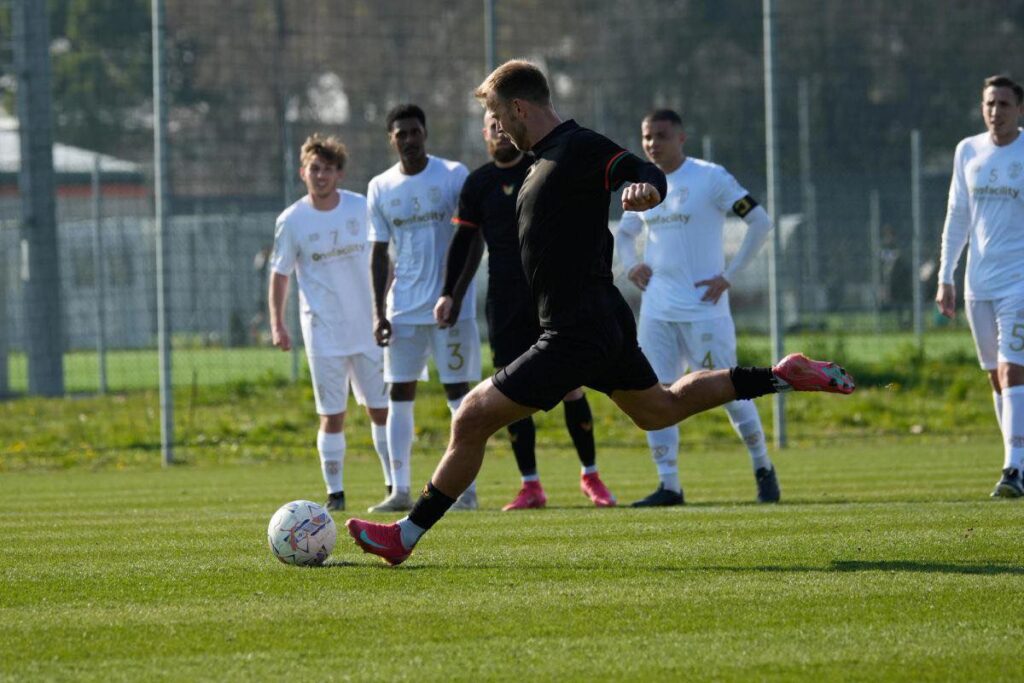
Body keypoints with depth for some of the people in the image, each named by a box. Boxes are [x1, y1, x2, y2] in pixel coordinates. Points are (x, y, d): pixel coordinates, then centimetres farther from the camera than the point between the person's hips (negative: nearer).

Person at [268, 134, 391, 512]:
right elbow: (280, 274, 2)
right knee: (332, 415, -2)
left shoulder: (362, 208, 1)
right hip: (324, 334, -2)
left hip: (368, 328, 2)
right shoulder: (292, 221, -3)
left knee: (381, 408, 6)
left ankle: (395, 484, 16)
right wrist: (277, 323, -8)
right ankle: (335, 492, 5)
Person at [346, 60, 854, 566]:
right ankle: (783, 377, 26)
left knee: (472, 418, -9)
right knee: (659, 410, 27)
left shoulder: (579, 148, -14)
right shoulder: (546, 158, 16)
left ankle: (406, 535, -4)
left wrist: (645, 188, -50)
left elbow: (649, 174, -26)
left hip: (575, 334, -11)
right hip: (606, 322, 11)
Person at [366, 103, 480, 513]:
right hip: (403, 308, 3)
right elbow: (380, 253, 11)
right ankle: (400, 490, 1)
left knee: (459, 393, -2)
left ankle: (467, 488, 1)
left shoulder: (453, 175, -3)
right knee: (399, 395, 0)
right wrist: (379, 311, 3)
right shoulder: (380, 188, 8)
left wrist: (456, 294, -15)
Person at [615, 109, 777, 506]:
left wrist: (729, 276, -10)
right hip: (657, 310, 6)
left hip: (703, 308, -6)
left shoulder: (711, 178, -7)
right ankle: (669, 485, 3)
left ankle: (763, 469, 15)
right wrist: (630, 266, 9)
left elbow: (760, 223, -8)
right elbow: (624, 233, 29)